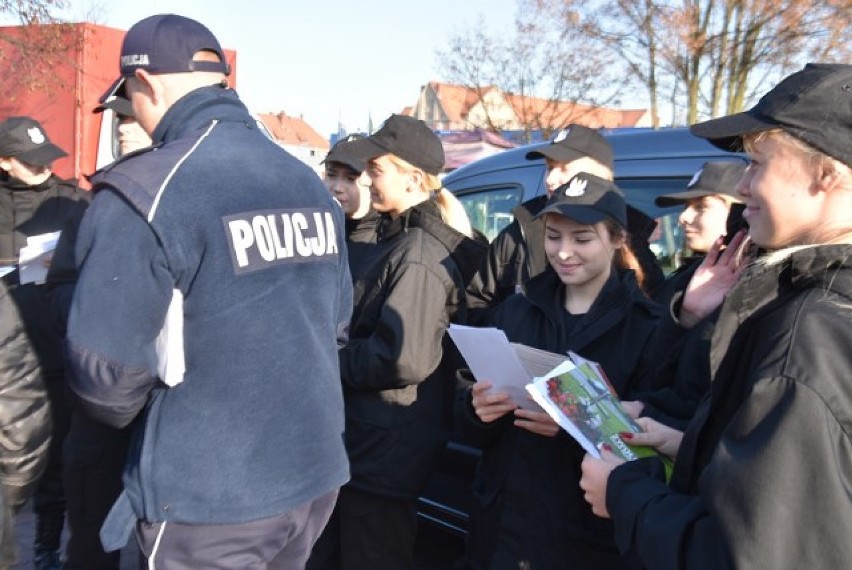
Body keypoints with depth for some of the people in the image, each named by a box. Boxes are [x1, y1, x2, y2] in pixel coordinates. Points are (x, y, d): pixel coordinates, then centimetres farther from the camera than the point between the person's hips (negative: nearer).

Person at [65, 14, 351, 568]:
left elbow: (105, 366, -16)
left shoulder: (145, 193, -17)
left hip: (208, 496, -6)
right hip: (316, 472, 7)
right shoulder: (310, 183, 6)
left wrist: (122, 414, 6)